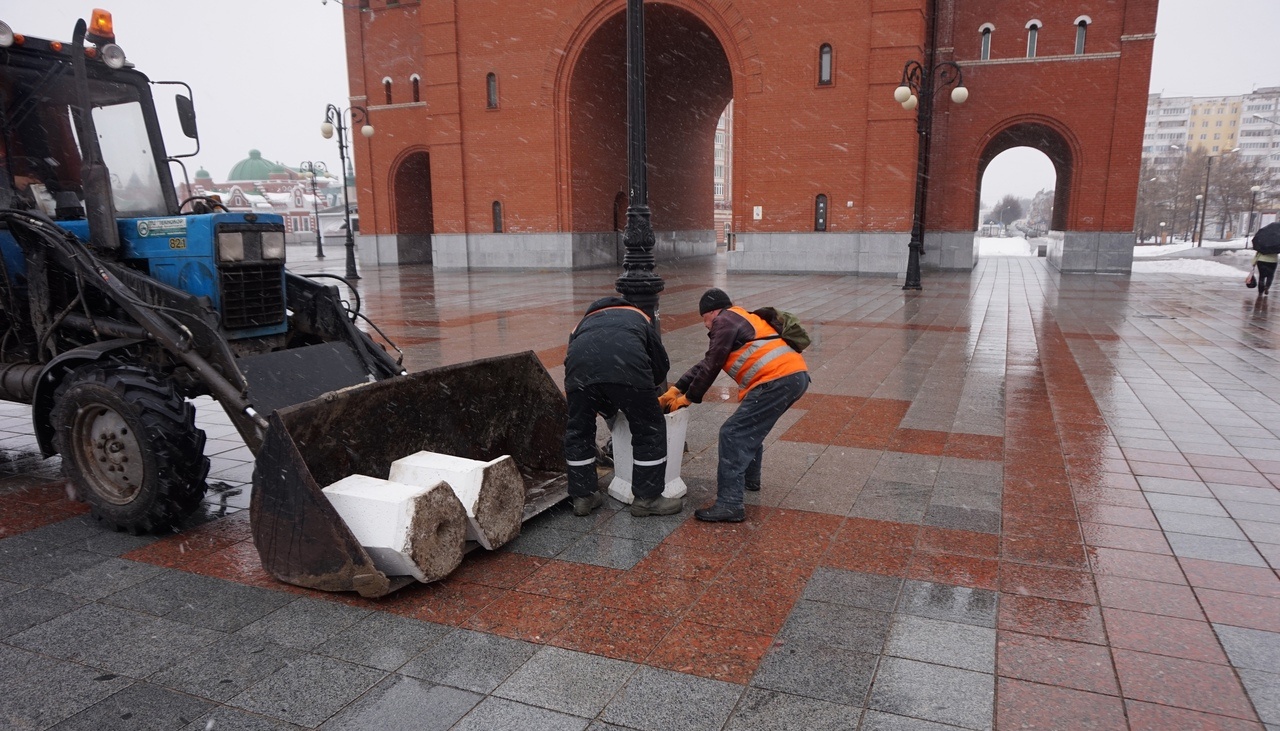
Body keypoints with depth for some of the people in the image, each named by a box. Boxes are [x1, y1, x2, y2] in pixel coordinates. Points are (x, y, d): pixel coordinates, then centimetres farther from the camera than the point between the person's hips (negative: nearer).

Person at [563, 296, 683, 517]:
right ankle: (647, 499, 22)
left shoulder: (584, 323, 43)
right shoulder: (638, 317, 40)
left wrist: (608, 409, 47)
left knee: (578, 431, 22)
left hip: (580, 366, 2)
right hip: (625, 363, -2)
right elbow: (661, 366, 34)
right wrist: (641, 394, 52)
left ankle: (582, 497, 31)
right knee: (649, 430, 15)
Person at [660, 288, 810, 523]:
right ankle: (749, 478, 44)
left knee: (734, 435, -9)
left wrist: (686, 398, 9)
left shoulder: (725, 321, 2)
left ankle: (730, 504, -14)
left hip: (777, 380, -10)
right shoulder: (741, 320, 30)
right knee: (751, 428, 28)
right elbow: (706, 364, 27)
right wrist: (673, 391, 23)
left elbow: (711, 367, -3)